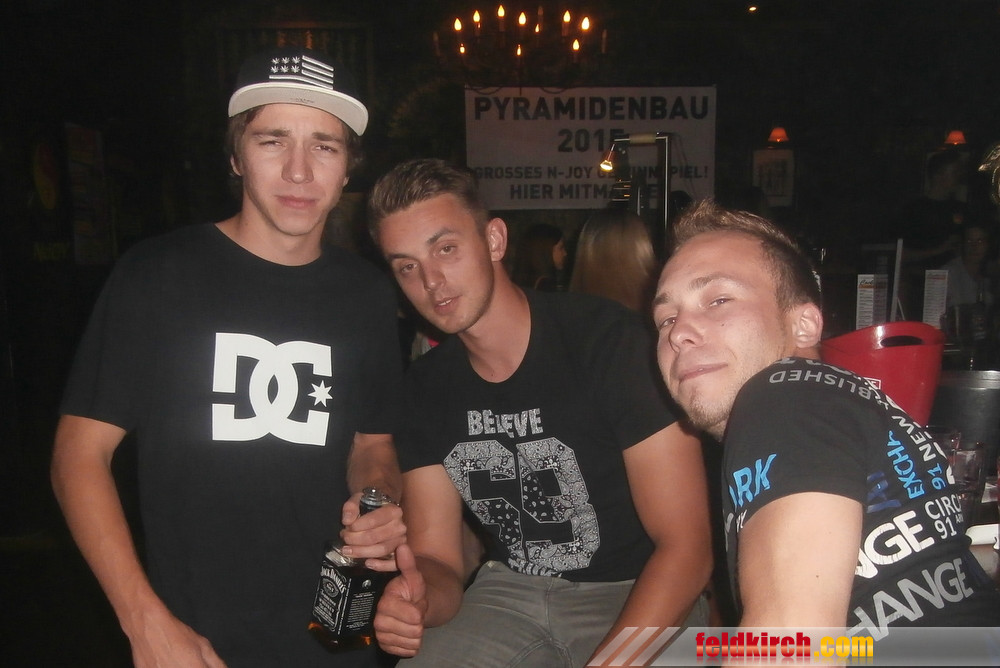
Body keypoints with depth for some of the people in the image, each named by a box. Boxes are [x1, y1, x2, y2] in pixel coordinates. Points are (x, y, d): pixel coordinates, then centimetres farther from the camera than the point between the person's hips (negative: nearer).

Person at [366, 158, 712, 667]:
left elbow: (685, 548, -18)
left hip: (635, 595, -2)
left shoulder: (612, 342, -18)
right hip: (511, 592, 3)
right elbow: (438, 561, 1)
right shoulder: (425, 390, -2)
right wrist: (417, 601, -22)